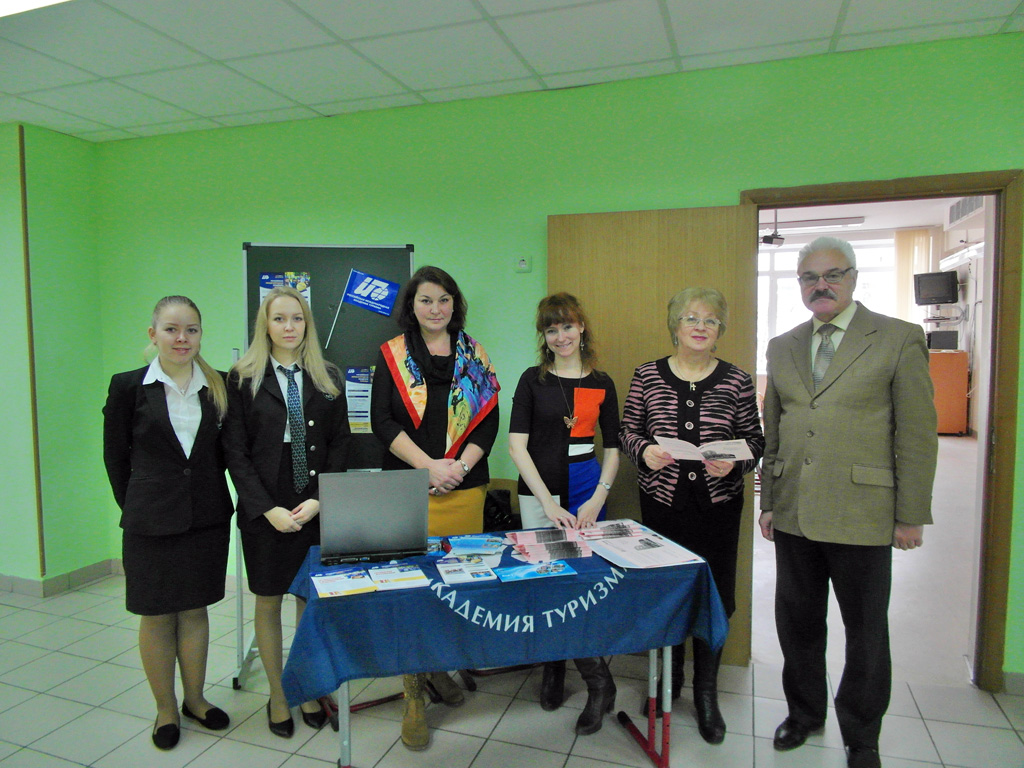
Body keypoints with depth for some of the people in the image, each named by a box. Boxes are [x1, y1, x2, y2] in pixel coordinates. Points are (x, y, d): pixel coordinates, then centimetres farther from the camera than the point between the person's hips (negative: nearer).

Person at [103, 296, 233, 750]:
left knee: (195, 609, 13)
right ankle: (165, 707, 27)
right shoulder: (128, 386, -5)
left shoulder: (217, 386, 1)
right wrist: (136, 506, 4)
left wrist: (203, 488, 4)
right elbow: (115, 456, 1)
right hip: (151, 521, -2)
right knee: (156, 614, 10)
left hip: (207, 516, 2)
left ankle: (195, 699, 30)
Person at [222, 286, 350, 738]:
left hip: (317, 510, 2)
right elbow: (236, 451, -4)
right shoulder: (243, 379, -1)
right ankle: (277, 697, 28)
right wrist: (268, 509, -12)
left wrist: (319, 500, -9)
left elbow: (340, 445, 3)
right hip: (264, 512, -1)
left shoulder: (328, 378, 5)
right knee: (268, 602, 10)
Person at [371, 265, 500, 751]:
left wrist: (460, 465, -9)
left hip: (464, 489, 2)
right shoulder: (392, 355, 4)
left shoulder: (474, 355, 10)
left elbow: (489, 419, 6)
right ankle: (413, 696, 12)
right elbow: (382, 421, -4)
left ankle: (440, 668, 29)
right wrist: (429, 466, -13)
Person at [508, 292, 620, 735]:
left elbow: (612, 449, 9)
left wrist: (598, 499, -6)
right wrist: (548, 503, -14)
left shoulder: (601, 384, 6)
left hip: (587, 492, 1)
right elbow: (517, 446, -6)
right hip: (539, 493, -1)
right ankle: (598, 680, 19)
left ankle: (556, 667, 20)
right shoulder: (533, 380, 1)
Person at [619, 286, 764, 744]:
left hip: (718, 504, 0)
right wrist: (643, 450, -15)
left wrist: (734, 462, -15)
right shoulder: (647, 376, 1)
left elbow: (755, 439, 4)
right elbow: (628, 431, 5)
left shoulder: (737, 381, 0)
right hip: (661, 500, 0)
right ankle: (669, 678, 34)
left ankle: (706, 693, 27)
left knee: (714, 593, 5)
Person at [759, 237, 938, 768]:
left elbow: (917, 435, -5)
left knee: (866, 632, 13)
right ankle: (804, 711, 38)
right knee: (797, 623, 16)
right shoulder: (782, 347, 9)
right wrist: (768, 503, 10)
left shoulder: (899, 340, -4)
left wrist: (911, 516, -7)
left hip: (862, 517, -3)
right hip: (794, 517, 4)